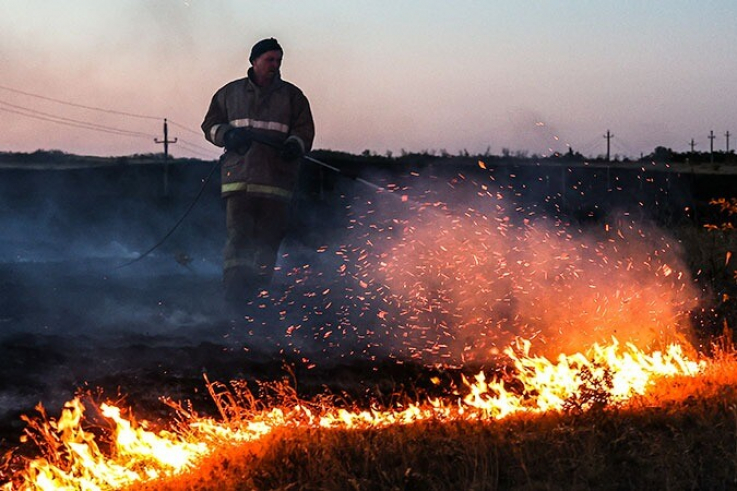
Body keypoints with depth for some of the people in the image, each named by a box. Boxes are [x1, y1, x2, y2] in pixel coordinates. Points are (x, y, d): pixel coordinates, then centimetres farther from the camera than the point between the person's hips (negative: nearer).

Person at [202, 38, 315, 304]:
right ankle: (234, 294, -20)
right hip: (239, 177, -1)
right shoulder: (230, 93, 15)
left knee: (268, 241, 1)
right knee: (238, 235, -14)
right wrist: (228, 135, -5)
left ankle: (258, 294, 11)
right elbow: (210, 125, 17)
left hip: (276, 180, 1)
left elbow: (305, 130, 8)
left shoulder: (292, 96, 13)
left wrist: (294, 145, -15)